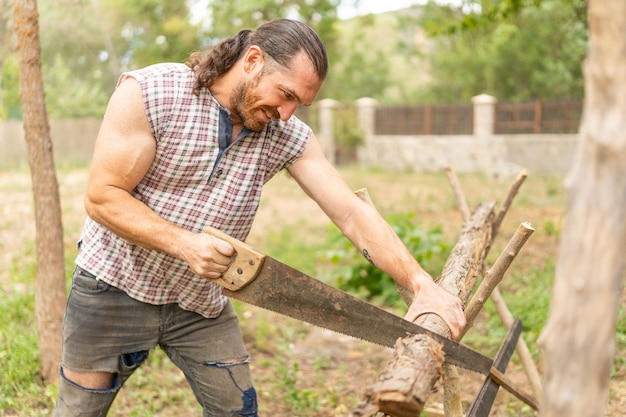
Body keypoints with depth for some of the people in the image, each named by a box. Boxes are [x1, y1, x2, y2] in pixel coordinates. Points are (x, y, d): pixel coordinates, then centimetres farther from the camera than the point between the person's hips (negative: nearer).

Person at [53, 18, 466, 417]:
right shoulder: (150, 93, -20)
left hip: (201, 300, 3)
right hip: (116, 287, -3)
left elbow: (352, 211, -14)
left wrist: (421, 284, -25)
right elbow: (103, 197, -20)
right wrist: (184, 243, -31)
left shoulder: (288, 136, -10)